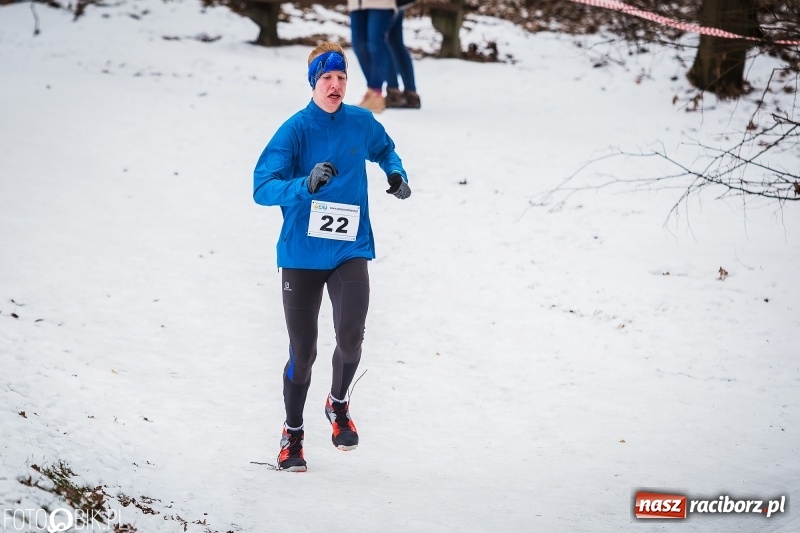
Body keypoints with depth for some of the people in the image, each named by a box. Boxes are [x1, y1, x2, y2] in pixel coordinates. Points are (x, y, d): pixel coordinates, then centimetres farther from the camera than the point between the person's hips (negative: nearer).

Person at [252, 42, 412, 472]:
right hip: (301, 253, -2)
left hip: (350, 250, 2)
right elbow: (262, 188, -18)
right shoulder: (295, 129, -10)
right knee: (302, 350, 4)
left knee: (350, 335, -19)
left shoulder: (362, 123, 2)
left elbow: (384, 150, 26)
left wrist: (397, 174, 5)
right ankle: (293, 433, 26)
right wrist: (305, 185, -35)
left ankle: (338, 403, 12)